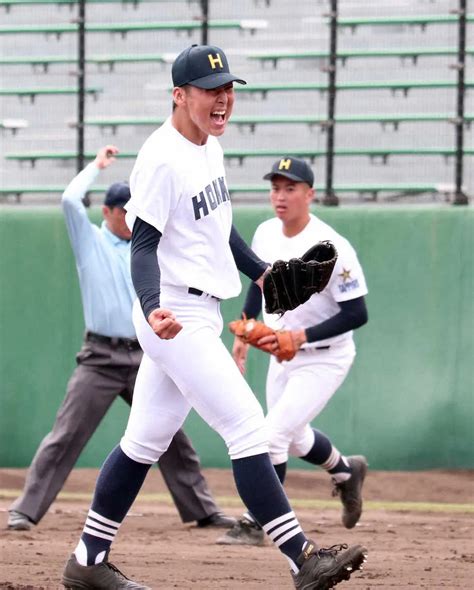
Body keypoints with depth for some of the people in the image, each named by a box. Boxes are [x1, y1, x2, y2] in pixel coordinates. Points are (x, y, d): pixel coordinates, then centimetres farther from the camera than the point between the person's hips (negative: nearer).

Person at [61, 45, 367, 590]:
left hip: (201, 315, 10)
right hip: (176, 316, -10)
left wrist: (259, 271, 27)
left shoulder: (210, 147, 12)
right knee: (246, 425, -14)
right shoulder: (161, 159, -17)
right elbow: (144, 243, -21)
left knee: (146, 441, 13)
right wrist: (152, 308, -36)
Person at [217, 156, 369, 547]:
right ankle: (346, 471, 51)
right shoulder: (266, 234, -3)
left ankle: (256, 525, -4)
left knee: (273, 433, -16)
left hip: (324, 359, -8)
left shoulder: (332, 249, -25)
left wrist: (303, 335, -31)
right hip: (282, 355, 8)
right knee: (293, 438, 22)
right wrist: (243, 332, 12)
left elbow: (357, 314, -24)